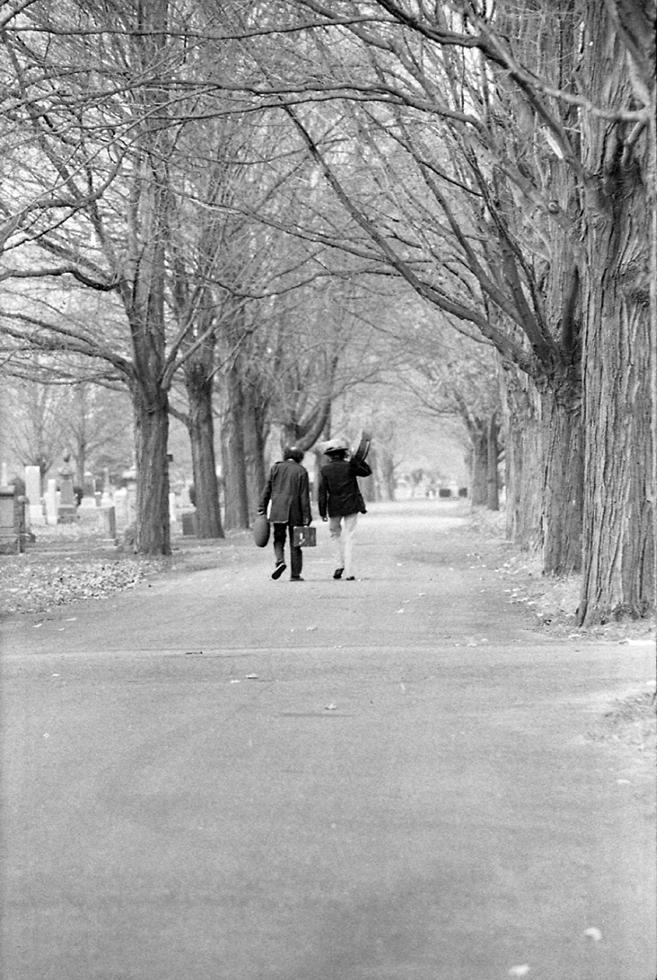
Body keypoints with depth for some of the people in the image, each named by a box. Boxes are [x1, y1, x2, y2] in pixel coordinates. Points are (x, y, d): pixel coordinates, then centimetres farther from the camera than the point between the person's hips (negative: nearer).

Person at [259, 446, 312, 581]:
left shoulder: (276, 468, 5)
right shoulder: (301, 471, 0)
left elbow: (267, 490, 4)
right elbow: (304, 496, -4)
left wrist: (262, 509, 8)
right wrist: (306, 516, -4)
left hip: (277, 512, 1)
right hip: (295, 512, -1)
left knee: (279, 539, 11)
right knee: (295, 543, 6)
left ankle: (279, 561, -16)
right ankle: (295, 574, 6)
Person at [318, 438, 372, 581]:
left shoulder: (324, 470, -4)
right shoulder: (349, 466, -6)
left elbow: (322, 492, -5)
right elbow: (367, 472, 9)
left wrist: (322, 512, -2)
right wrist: (358, 460, 8)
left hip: (334, 507, 0)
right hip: (352, 505, 0)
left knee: (335, 532, 23)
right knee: (348, 538, 3)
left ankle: (340, 565, 13)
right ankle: (349, 573, -2)